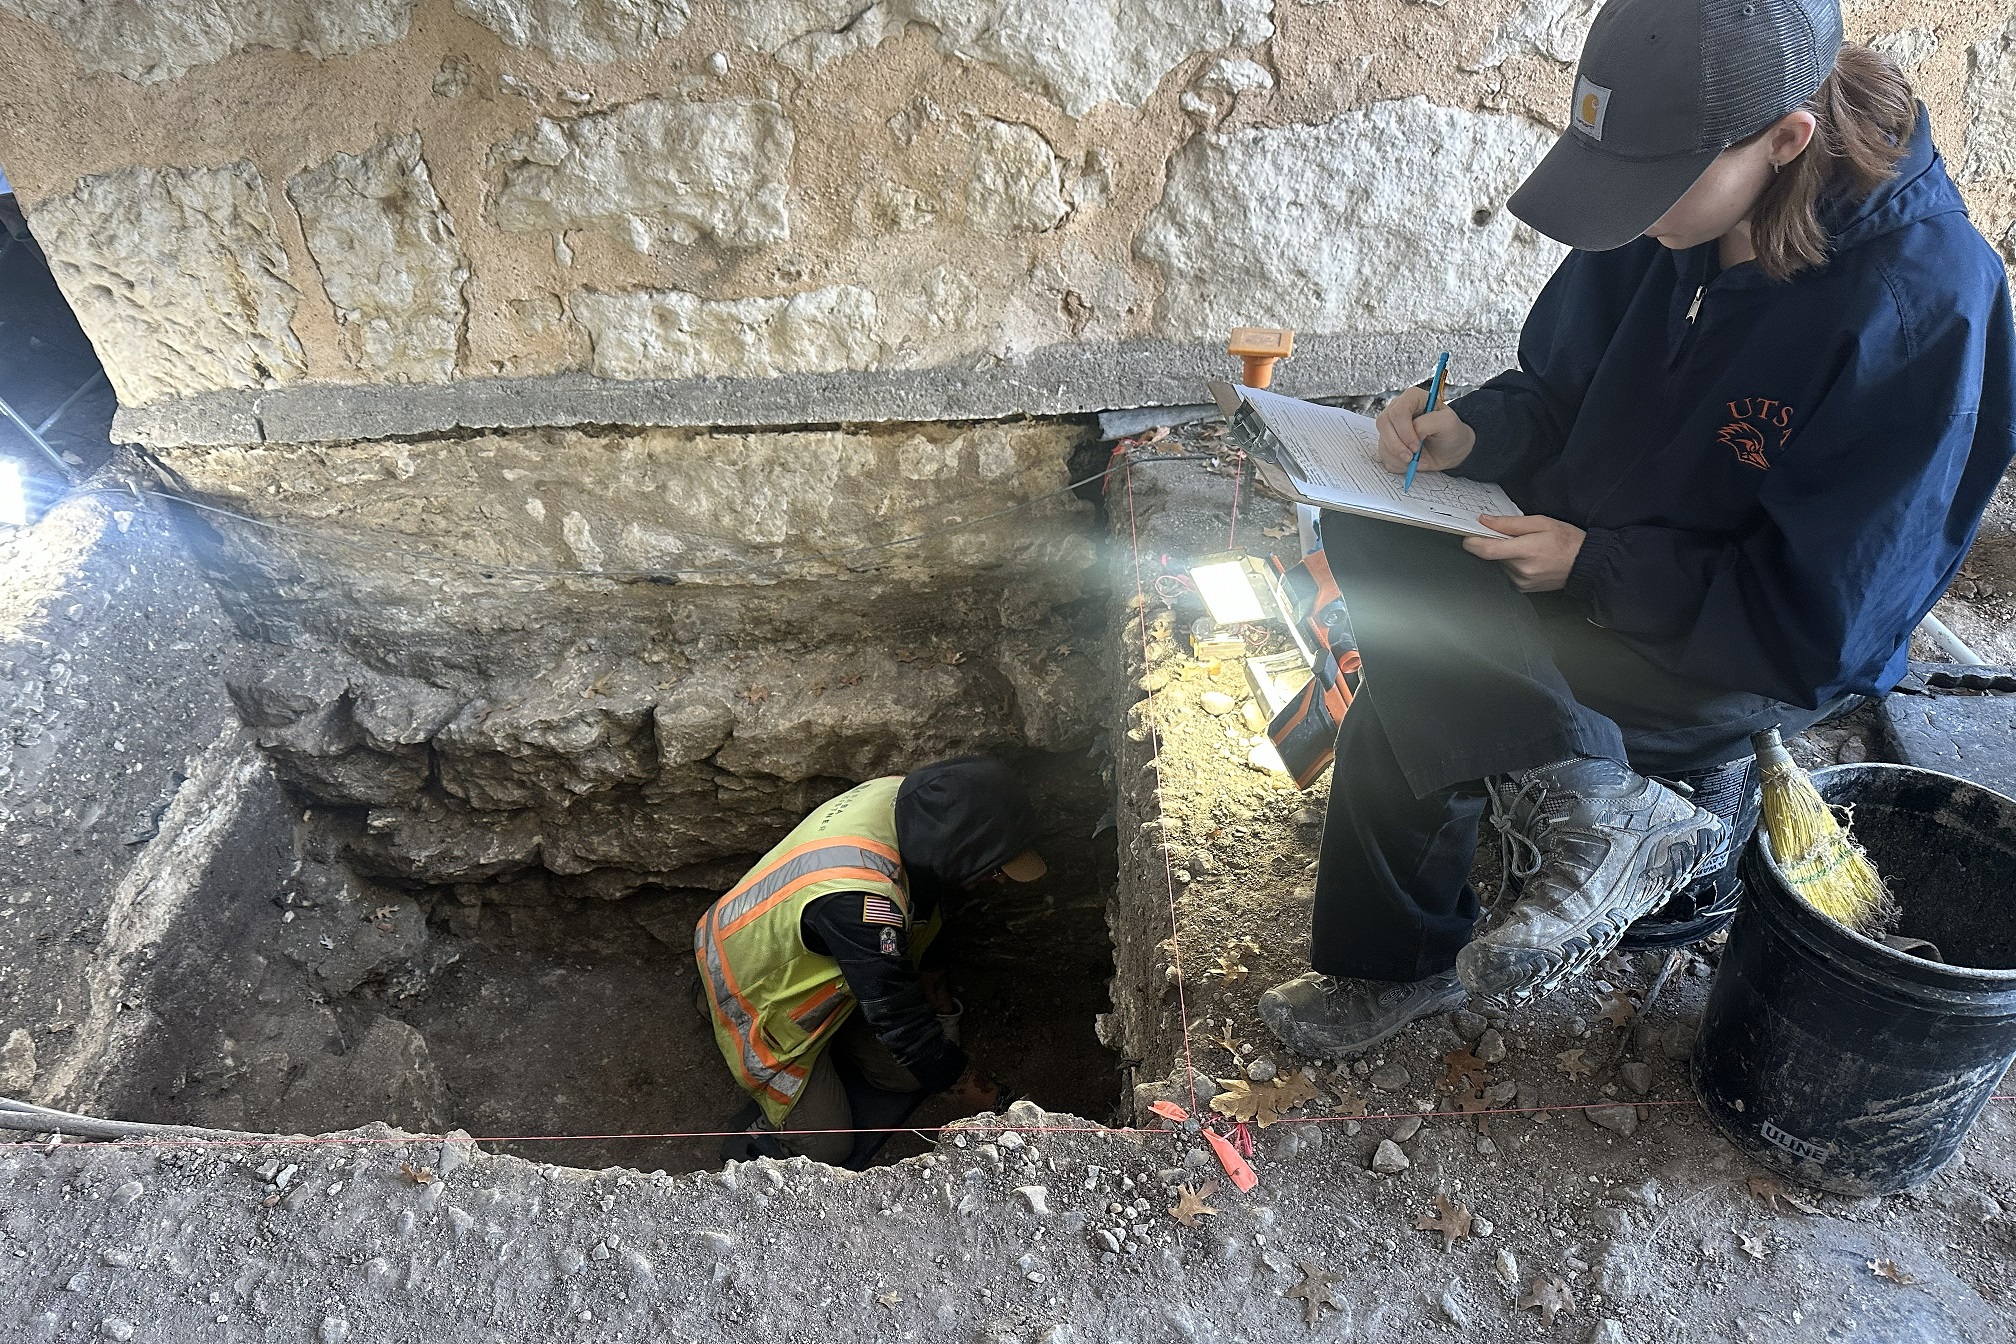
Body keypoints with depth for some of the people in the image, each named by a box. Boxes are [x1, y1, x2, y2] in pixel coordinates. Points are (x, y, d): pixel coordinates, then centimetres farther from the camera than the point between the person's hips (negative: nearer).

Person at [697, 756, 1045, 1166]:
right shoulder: (863, 902, -45)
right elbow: (898, 1018, -29)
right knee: (825, 1146, 4)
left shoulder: (906, 798, -21)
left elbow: (920, 917, 1)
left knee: (904, 1076, 7)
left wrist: (936, 994, 9)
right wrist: (967, 1083, -15)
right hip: (758, 992, -7)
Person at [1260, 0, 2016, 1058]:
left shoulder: (1922, 307, -26)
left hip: (1765, 661, -7)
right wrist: (1471, 431, -13)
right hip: (1589, 543, 8)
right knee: (1368, 529, -14)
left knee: (1408, 707, -23)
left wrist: (1594, 568, -22)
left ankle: (1405, 962, -3)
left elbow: (1824, 626, -22)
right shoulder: (1671, 205, -8)